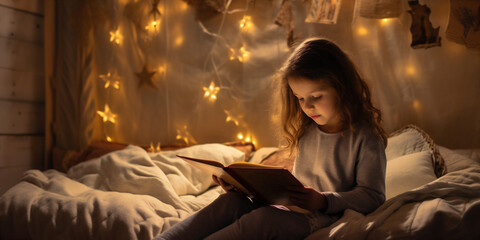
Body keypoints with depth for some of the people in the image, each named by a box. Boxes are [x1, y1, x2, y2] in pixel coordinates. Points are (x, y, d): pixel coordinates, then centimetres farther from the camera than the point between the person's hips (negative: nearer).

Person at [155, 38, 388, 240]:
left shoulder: (365, 138, -9)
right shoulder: (308, 131, 12)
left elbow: (372, 197, -8)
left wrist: (323, 201, -23)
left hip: (327, 218, -7)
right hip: (294, 208, 7)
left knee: (264, 218, -33)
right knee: (231, 201, -17)